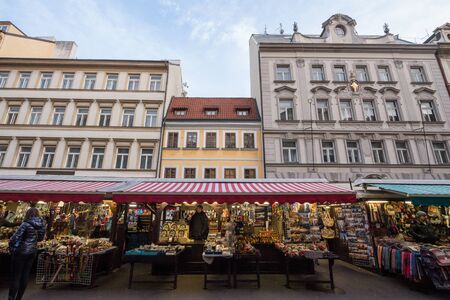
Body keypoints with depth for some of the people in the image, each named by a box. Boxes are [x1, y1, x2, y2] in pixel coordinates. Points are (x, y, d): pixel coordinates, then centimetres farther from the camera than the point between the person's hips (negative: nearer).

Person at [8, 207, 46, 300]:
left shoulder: (26, 224, -16)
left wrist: (12, 249, -1)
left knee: (16, 276, 5)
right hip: (33, 252, 5)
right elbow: (40, 238, 10)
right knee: (25, 276, 15)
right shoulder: (42, 224, 0)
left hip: (21, 252, -5)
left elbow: (15, 238, -16)